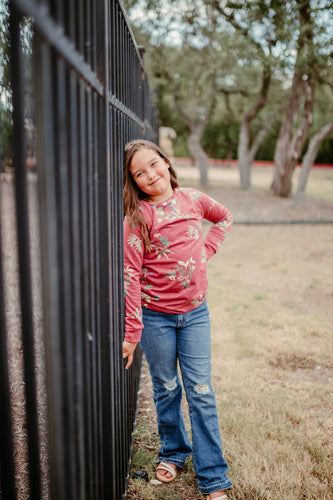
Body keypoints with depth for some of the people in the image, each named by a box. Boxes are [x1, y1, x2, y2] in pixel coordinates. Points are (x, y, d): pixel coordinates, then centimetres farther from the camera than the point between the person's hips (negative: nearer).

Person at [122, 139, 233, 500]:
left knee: (200, 392, 4)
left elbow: (224, 217, 21)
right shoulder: (137, 217, -11)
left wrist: (207, 248, 4)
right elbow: (130, 275, -13)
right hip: (156, 315, -2)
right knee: (166, 389, 13)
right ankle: (173, 452, 38)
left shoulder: (192, 199, 0)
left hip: (195, 312, 2)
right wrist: (132, 331, -15)